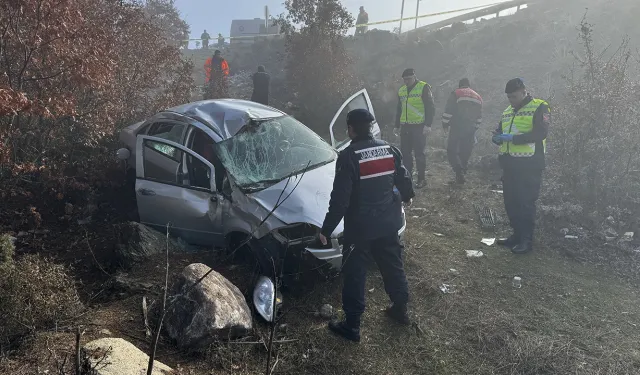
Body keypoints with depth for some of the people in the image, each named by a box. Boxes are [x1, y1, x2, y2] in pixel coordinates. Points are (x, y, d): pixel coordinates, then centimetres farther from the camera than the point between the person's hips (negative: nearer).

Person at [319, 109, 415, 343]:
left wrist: (326, 229, -14)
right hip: (389, 222, 6)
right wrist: (407, 196, 35)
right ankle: (401, 309, 39)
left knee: (354, 274, 5)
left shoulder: (348, 156, -18)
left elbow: (340, 199, -21)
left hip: (360, 226, -6)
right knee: (393, 265, 22)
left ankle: (352, 326, 14)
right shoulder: (389, 150, 1)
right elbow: (403, 179, 13)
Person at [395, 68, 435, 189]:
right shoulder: (401, 91, 14)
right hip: (405, 127, 6)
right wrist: (397, 125, 19)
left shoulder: (424, 88, -5)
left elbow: (430, 107, -8)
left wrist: (428, 124, -15)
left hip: (419, 127, -6)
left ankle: (421, 179, 7)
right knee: (405, 153, 7)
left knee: (419, 153, -2)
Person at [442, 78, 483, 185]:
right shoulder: (478, 97, 17)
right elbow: (479, 117, 17)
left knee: (451, 151, 1)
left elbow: (448, 111, -8)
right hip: (470, 131, 5)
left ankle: (459, 174, -14)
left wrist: (445, 124, 3)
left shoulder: (455, 94, 0)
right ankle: (461, 175, 13)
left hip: (457, 129, -5)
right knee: (465, 153, 11)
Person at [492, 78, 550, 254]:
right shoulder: (507, 112, 18)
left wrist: (513, 138, -22)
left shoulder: (539, 108, -5)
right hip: (509, 164, 7)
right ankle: (517, 235, 25)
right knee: (510, 202, 12)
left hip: (529, 165, -7)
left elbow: (540, 133, -17)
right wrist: (497, 137, -4)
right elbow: (499, 131, 21)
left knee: (525, 203, -3)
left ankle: (527, 240, 7)